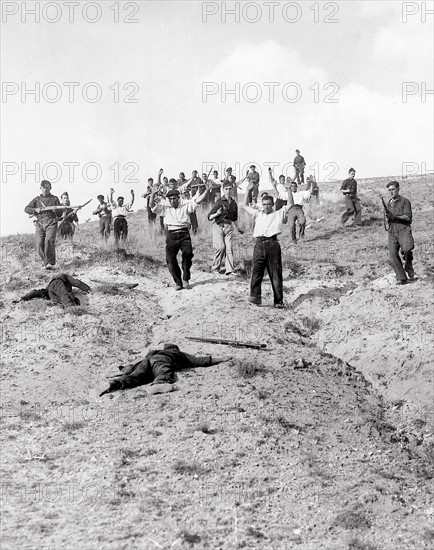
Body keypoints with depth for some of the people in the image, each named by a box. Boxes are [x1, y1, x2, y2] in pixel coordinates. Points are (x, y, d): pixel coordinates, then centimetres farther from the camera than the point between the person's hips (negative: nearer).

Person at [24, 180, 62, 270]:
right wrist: (35, 210, -4)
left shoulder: (54, 199, 13)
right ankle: (44, 260, 16)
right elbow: (26, 209, 14)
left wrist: (55, 210, -12)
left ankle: (50, 263, -23)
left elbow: (60, 214, 11)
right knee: (39, 244, -7)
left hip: (51, 223, -3)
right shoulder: (37, 199, 18)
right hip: (40, 224, 3)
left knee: (49, 241, -22)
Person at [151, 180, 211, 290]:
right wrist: (153, 194, -15)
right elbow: (152, 205, 4)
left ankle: (185, 279, -6)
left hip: (184, 234, -1)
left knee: (188, 253, -23)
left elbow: (198, 200, 7)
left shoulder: (185, 207, 15)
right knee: (170, 259, -10)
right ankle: (178, 282, 3)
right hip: (171, 236, 1)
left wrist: (207, 190, -3)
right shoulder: (165, 208, 16)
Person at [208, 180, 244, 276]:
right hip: (218, 226, -4)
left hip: (229, 226, 4)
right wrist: (217, 214, -26)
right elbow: (209, 217, -8)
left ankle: (229, 269, -6)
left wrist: (238, 228, 32)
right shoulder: (220, 202, -5)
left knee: (229, 247, -7)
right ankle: (216, 267, 2)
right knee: (220, 246, -15)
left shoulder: (234, 203, 12)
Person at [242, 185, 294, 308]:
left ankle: (279, 301, 1)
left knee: (276, 274, -1)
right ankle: (255, 297, -6)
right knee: (256, 272, -7)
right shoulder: (258, 214, 23)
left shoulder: (278, 214, 16)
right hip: (259, 244, 2)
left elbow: (290, 204, 11)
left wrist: (288, 189, 6)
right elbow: (245, 205, 25)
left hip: (273, 244, -2)